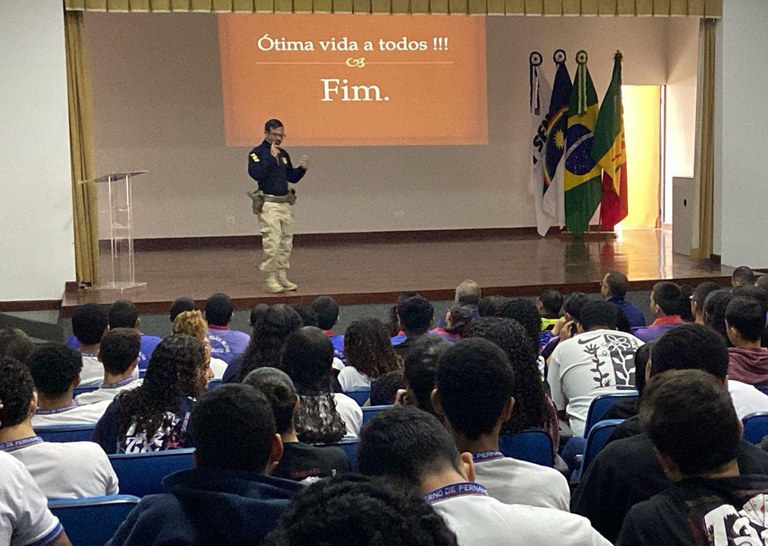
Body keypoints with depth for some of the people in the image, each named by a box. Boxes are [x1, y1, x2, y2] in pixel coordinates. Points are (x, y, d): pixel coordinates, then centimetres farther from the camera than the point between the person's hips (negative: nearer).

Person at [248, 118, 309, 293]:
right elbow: (256, 174, -20)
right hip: (268, 204, -7)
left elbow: (292, 177, 19)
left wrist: (302, 169, 0)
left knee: (286, 243, 8)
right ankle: (270, 280, -4)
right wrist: (270, 156, -18)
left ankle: (282, 277, 16)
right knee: (272, 243, -11)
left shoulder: (283, 154, 16)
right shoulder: (257, 153, -5)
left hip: (286, 204, 7)